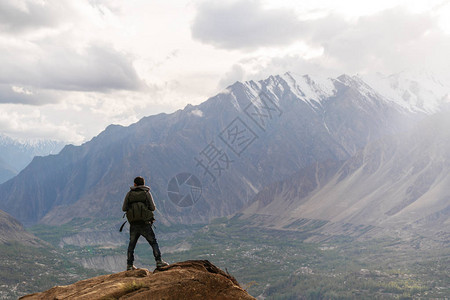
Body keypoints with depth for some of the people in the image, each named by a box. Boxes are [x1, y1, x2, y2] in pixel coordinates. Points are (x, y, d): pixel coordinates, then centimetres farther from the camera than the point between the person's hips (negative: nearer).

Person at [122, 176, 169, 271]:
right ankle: (159, 261, 0)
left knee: (131, 244, 14)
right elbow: (153, 208, -5)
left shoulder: (129, 194, 1)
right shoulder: (146, 193, -4)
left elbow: (124, 208, 1)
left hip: (133, 224, 2)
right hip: (145, 224, -2)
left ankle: (129, 265, 14)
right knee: (153, 242, 7)